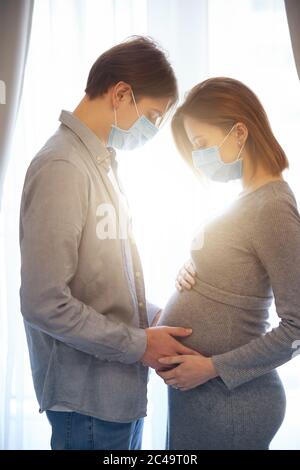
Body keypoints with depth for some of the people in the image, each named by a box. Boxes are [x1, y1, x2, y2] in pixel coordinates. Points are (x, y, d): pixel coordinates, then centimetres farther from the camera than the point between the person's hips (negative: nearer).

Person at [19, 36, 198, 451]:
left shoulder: (102, 161, 11)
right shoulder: (62, 167, -19)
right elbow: (44, 304, -23)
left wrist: (156, 317, 6)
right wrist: (138, 344, -16)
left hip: (122, 389, 9)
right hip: (87, 398, -9)